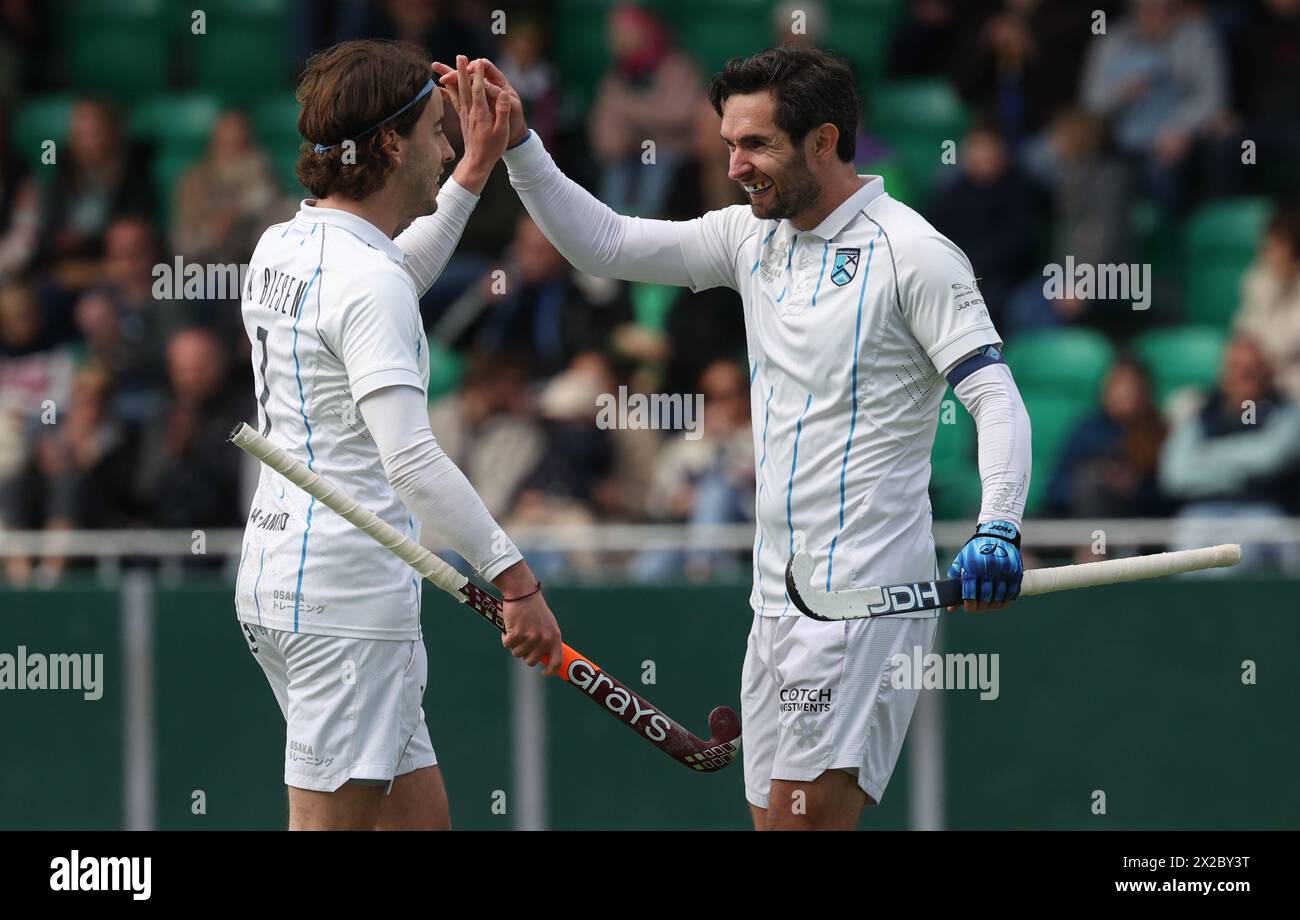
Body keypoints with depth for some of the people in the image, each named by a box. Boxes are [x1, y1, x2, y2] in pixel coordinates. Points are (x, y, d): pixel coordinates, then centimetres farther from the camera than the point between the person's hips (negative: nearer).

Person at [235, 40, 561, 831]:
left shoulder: (282, 248, 12)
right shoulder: (366, 283, -17)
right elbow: (410, 459, -26)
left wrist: (474, 170, 35)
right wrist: (516, 576, -26)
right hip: (348, 589, -10)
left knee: (420, 814, 13)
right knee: (331, 819, -8)